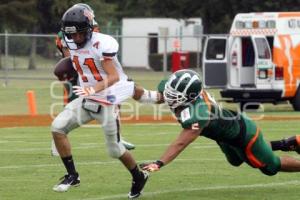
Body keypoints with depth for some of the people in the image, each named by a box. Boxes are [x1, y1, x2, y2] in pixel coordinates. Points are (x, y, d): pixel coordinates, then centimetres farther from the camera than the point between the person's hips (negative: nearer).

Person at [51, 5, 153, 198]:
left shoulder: (102, 44, -23)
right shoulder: (72, 44, -1)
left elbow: (114, 77, -27)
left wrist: (94, 89, -40)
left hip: (107, 101, -7)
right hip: (87, 99, 7)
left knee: (115, 149, 3)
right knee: (58, 127, -11)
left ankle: (139, 177, 30)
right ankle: (72, 175, -2)